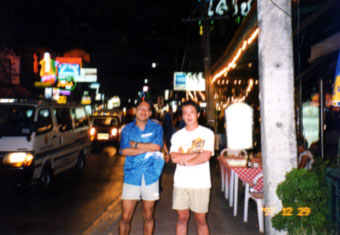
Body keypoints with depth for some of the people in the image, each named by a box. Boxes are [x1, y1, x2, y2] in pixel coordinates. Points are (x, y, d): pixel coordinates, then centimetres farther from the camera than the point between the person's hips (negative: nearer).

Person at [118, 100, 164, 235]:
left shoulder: (156, 128, 4)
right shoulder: (127, 129, 5)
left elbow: (157, 146, -13)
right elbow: (124, 151, -9)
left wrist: (136, 144, -8)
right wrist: (148, 148, -13)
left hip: (150, 177, 0)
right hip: (131, 177, 0)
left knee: (148, 216, 11)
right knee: (125, 217, -1)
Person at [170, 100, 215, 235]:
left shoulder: (207, 133, 0)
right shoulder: (177, 135, 8)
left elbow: (205, 157, -13)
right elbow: (174, 158, -7)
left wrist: (184, 161, -7)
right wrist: (197, 153, -11)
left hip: (200, 183, -3)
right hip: (181, 183, 3)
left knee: (201, 220, 5)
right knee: (182, 218, 10)